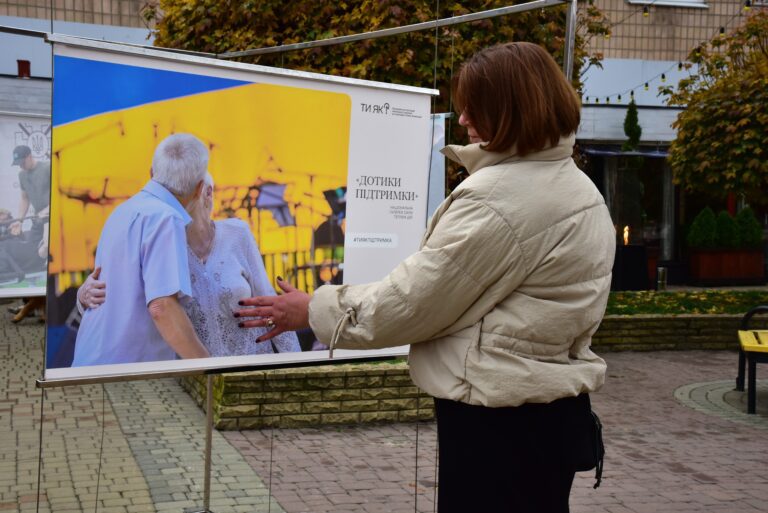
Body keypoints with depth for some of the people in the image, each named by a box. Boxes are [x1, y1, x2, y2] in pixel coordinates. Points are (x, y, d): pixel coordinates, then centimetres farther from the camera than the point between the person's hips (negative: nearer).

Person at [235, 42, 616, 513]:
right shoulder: (580, 189, 10)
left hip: (498, 418, -10)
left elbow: (414, 302, -17)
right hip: (557, 408, 10)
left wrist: (314, 310, -6)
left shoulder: (496, 200, -21)